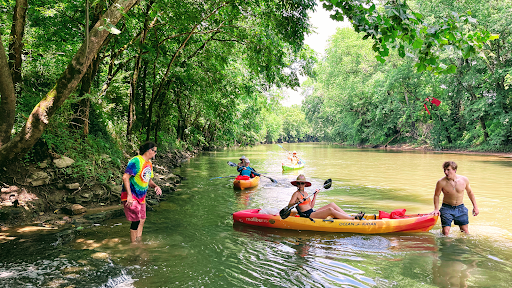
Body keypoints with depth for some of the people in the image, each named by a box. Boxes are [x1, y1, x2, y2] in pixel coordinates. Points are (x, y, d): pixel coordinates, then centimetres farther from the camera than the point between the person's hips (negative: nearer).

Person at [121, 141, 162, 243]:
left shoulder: (149, 163, 10)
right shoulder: (136, 161, -18)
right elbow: (125, 177, -23)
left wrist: (155, 186, -1)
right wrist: (129, 195, -28)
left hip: (141, 197, 9)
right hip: (131, 197, -9)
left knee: (142, 220, 13)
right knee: (136, 221, -6)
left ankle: (138, 242, 25)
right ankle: (133, 244, 9)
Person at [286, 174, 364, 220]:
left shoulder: (305, 193, 18)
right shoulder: (296, 194, -6)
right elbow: (289, 206, -16)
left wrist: (315, 195, 18)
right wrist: (297, 202, -32)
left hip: (312, 212, 9)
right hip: (307, 215, -9)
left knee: (332, 204, 0)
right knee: (330, 210, -21)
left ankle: (349, 216, -4)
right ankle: (354, 218, -20)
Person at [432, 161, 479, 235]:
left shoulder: (464, 180, -8)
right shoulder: (441, 182, -15)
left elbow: (470, 192, 10)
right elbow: (436, 195, -1)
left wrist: (475, 207, 11)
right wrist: (436, 209, -9)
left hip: (460, 208, 2)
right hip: (447, 208, -2)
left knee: (465, 231, 9)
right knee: (445, 233, -9)